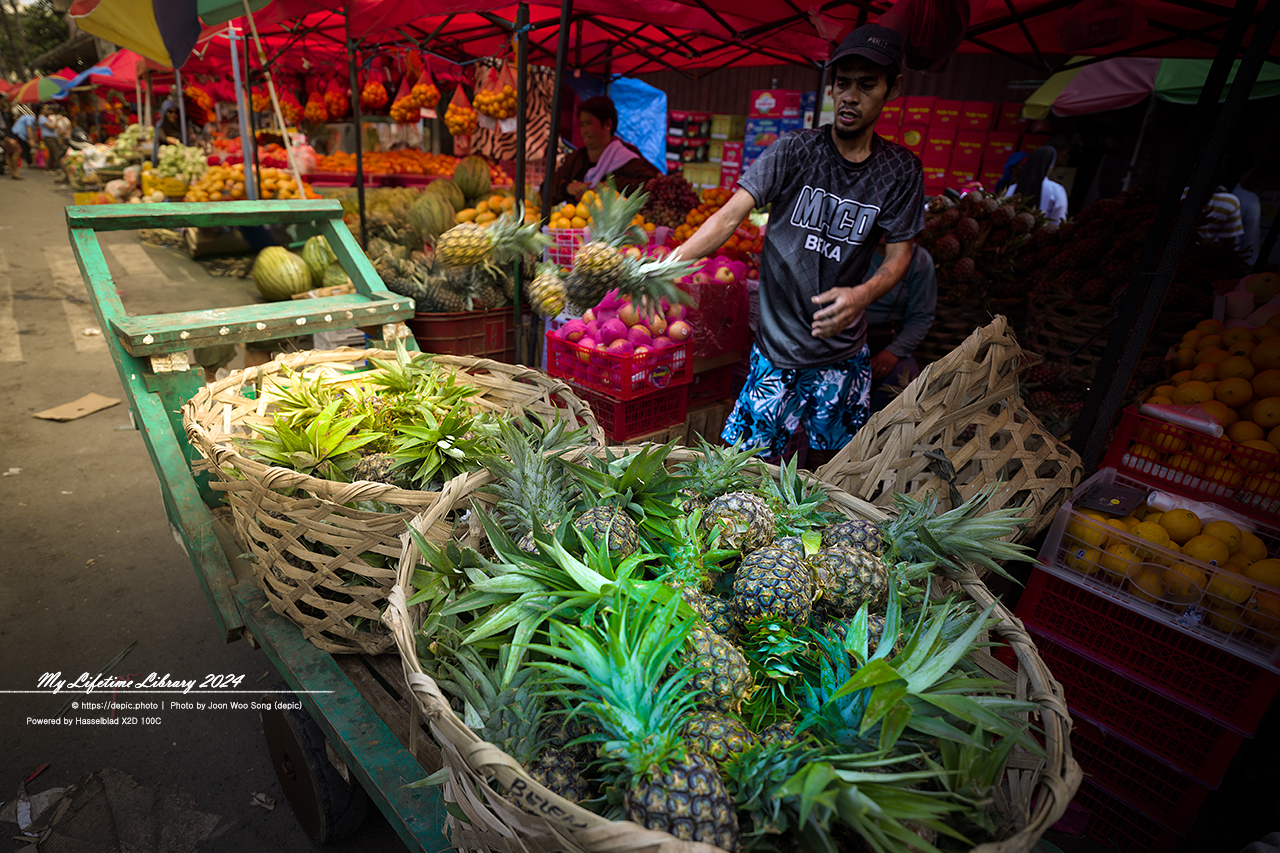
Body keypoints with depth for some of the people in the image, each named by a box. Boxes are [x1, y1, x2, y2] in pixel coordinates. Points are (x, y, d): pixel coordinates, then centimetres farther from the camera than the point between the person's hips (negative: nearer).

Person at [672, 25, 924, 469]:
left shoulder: (900, 170, 1)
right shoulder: (794, 152, -7)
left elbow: (899, 254, 0)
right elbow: (730, 216, -16)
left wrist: (862, 294, -23)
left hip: (845, 351, 3)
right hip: (778, 344, -2)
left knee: (826, 458, 16)